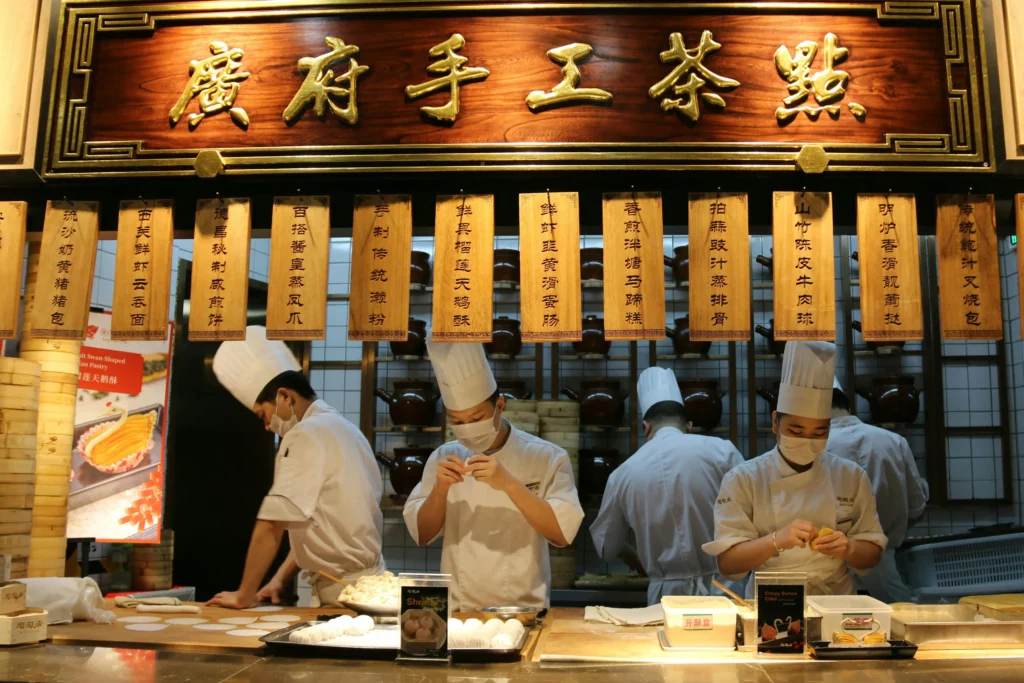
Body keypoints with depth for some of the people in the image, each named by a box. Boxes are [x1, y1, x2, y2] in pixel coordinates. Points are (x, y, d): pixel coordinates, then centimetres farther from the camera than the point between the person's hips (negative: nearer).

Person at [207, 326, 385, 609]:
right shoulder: (341, 428, 12)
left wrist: (244, 595, -13)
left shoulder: (306, 434, -16)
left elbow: (273, 523, -20)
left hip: (346, 593, -9)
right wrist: (280, 578, 10)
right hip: (361, 584, 9)